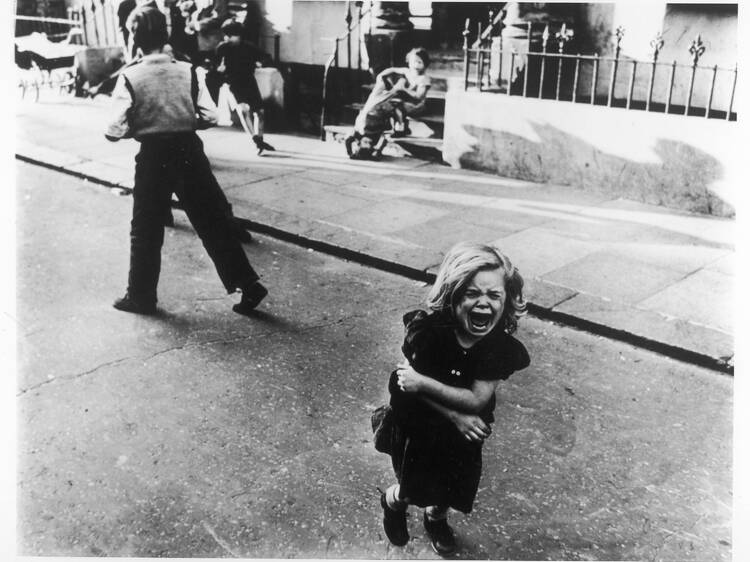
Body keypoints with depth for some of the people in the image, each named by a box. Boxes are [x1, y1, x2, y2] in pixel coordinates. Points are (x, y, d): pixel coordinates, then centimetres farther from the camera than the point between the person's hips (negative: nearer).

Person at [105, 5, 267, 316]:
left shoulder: (129, 77, -8)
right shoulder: (187, 71, -3)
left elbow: (116, 130, -12)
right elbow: (209, 117, -4)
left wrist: (140, 125, 9)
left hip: (153, 157, -2)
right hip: (189, 151, 2)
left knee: (146, 230, 12)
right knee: (214, 223, 9)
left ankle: (140, 296, 24)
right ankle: (247, 283, 9)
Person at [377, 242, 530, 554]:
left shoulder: (503, 347, -26)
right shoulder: (428, 330, -28)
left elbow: (476, 400, -26)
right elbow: (411, 384, -21)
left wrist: (422, 382, -30)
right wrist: (455, 416, -27)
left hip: (463, 434, 2)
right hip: (417, 426, -2)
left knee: (454, 488, 22)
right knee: (414, 488, 13)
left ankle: (436, 518, 58)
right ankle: (392, 500, 51)